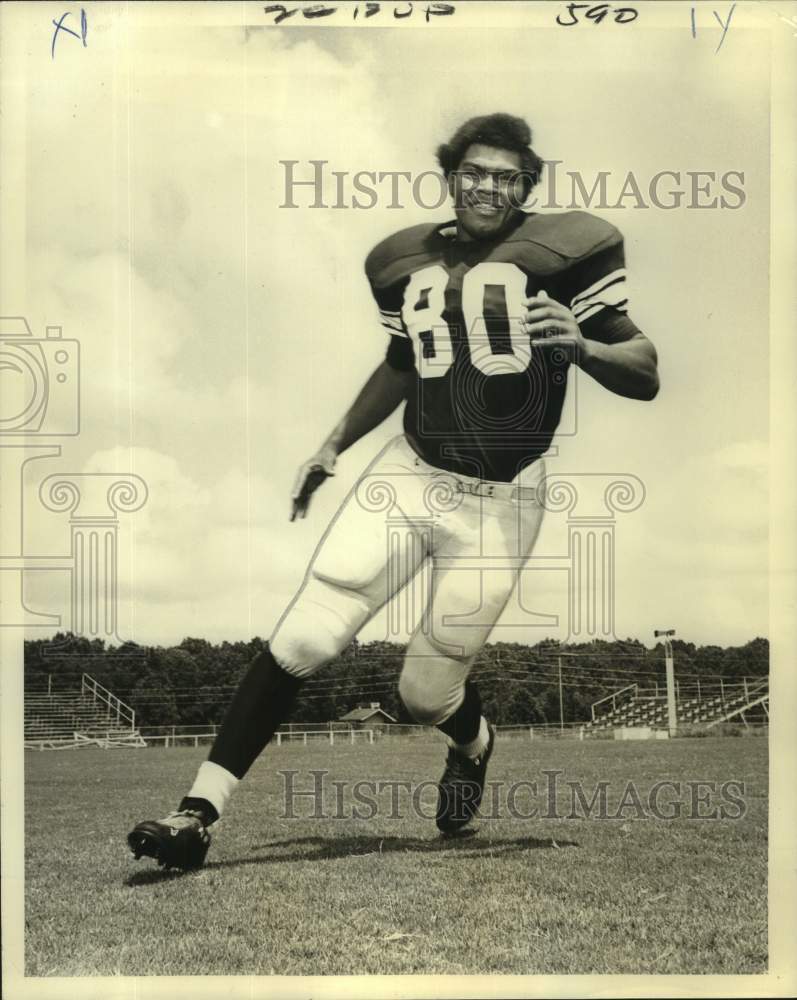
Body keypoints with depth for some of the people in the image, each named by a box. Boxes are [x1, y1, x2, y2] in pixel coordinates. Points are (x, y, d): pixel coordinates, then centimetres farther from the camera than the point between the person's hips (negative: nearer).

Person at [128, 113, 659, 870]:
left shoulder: (559, 251, -5)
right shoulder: (407, 261, 9)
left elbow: (646, 376, -6)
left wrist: (579, 344, -25)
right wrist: (333, 446, 26)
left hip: (498, 501, -3)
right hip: (410, 474, 3)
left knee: (426, 691, 2)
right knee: (302, 638, -10)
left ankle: (473, 747, 39)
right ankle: (198, 814, -5)